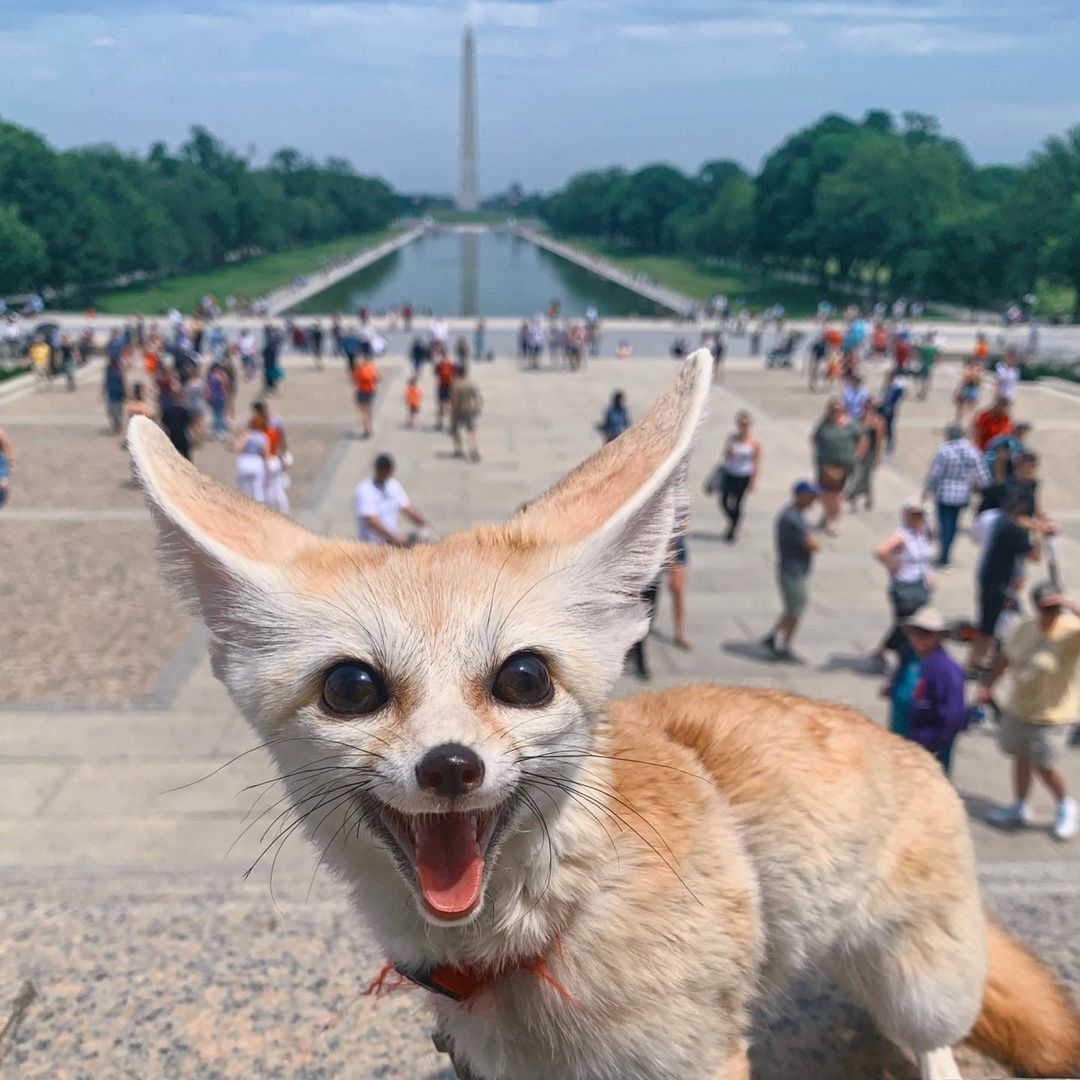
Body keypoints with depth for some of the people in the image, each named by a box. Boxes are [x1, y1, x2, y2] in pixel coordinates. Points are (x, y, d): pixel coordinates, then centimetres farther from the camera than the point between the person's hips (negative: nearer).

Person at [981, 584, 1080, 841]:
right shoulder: (1025, 628, -3)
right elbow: (1006, 657, 10)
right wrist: (988, 685, 10)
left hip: (1051, 715, -5)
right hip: (1018, 708, 5)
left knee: (1043, 766, 2)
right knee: (1020, 758, 17)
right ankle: (1020, 808, 37)